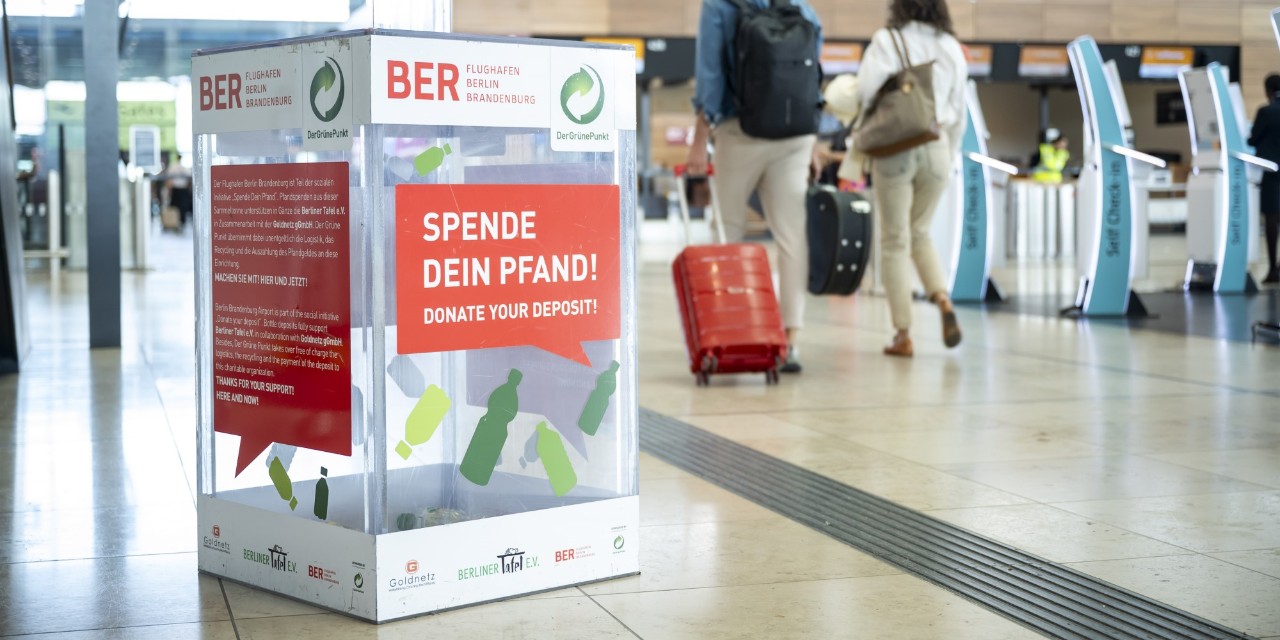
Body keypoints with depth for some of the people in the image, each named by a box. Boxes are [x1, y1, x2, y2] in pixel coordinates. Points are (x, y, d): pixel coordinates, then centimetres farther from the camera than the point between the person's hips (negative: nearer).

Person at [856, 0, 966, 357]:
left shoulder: (887, 40, -6)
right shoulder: (951, 47, 8)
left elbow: (866, 90, -17)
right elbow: (958, 110, 11)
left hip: (896, 147, -4)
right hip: (937, 147, 4)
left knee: (895, 241, 5)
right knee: (920, 233, 20)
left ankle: (903, 335, 4)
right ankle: (943, 300, -5)